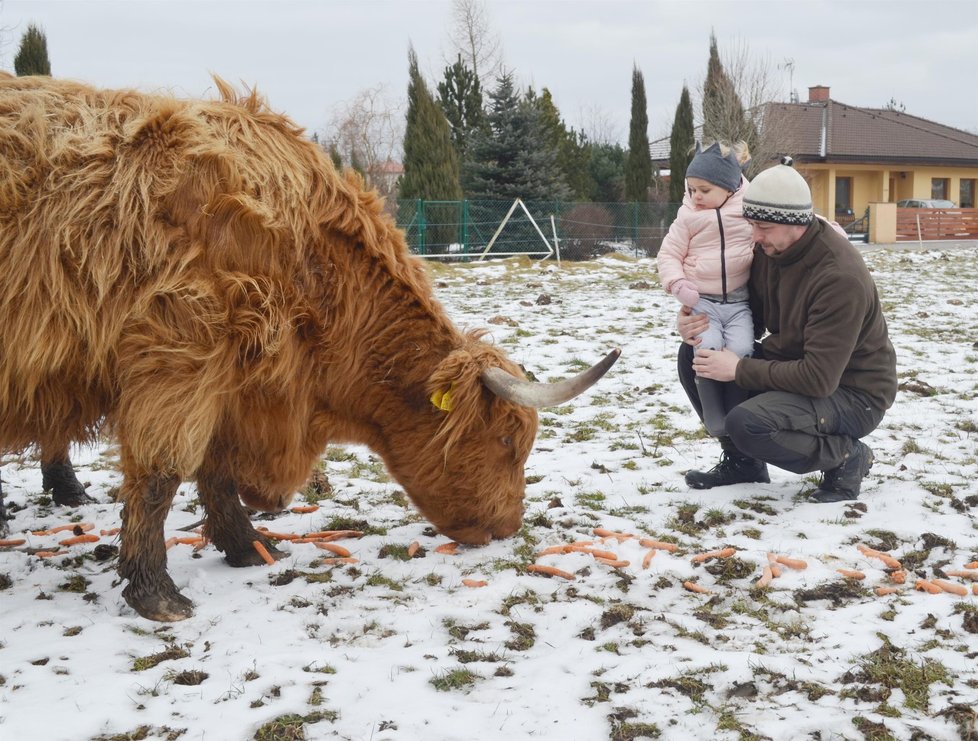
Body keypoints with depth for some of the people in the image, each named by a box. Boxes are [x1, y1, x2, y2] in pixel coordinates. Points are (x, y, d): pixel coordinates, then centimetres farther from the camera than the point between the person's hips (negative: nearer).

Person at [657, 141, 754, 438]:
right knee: (708, 349, -24)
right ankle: (712, 414, -8)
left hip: (738, 302, 0)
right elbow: (668, 255, 6)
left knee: (742, 352, -21)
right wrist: (678, 285, -12)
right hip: (702, 301, 0)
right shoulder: (688, 216, 1)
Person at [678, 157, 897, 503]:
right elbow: (753, 318, 8)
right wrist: (701, 323, -13)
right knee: (694, 355, -4)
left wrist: (739, 369, -27)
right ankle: (741, 460, 10)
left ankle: (847, 456, -5)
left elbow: (819, 378, -31)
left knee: (747, 424, -31)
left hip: (852, 392, -8)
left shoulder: (841, 278, -29)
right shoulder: (770, 249, -6)